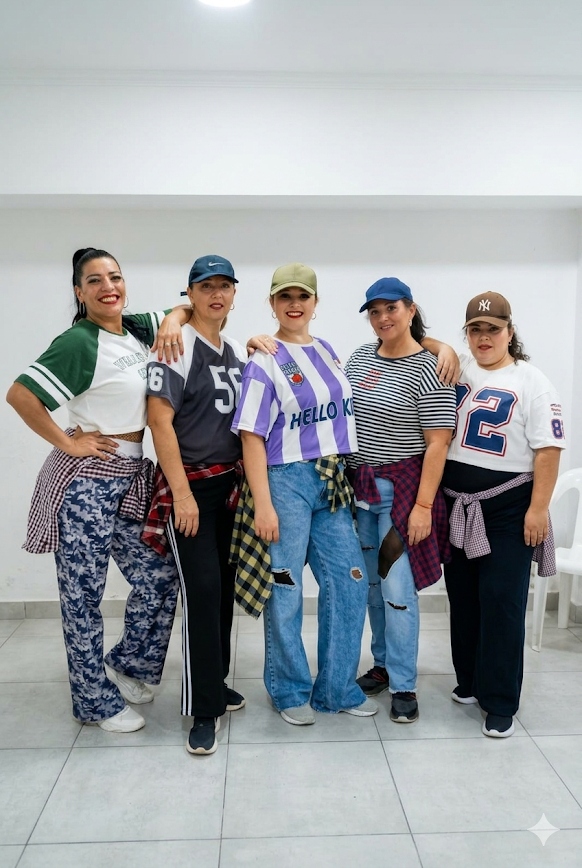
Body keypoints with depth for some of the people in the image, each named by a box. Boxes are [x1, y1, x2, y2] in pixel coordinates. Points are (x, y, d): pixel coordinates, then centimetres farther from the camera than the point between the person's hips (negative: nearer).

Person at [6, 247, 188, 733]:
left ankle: (129, 664, 32)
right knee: (84, 592, 6)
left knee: (160, 576, 9)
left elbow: (185, 309, 20)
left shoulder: (137, 329, 7)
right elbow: (20, 394, -19)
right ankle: (97, 702, 22)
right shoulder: (79, 341, -14)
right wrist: (67, 442, -13)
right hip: (87, 479, -7)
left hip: (132, 476, 7)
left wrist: (173, 320, -2)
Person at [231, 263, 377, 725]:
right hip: (288, 480, -6)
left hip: (332, 481, 6)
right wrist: (263, 504, -16)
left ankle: (337, 687, 24)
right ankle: (291, 691, 23)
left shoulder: (327, 351, 11)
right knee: (285, 590, 4)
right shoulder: (265, 361, -7)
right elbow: (252, 436, -11)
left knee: (349, 581, 8)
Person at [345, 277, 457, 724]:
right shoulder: (360, 356, 8)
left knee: (397, 588, -3)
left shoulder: (427, 369, -12)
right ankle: (383, 664, 33)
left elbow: (438, 443, -14)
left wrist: (423, 505, -17)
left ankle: (404, 685, 13)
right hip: (360, 487, 6)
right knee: (372, 584, 15)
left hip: (403, 490, -6)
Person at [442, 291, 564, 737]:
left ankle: (500, 702, 12)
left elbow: (548, 449, -10)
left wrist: (538, 508, -15)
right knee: (462, 596, 14)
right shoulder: (456, 370, 6)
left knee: (502, 602, -1)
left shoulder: (531, 382, -5)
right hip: (455, 505, 5)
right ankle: (469, 681, 32)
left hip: (508, 508, -5)